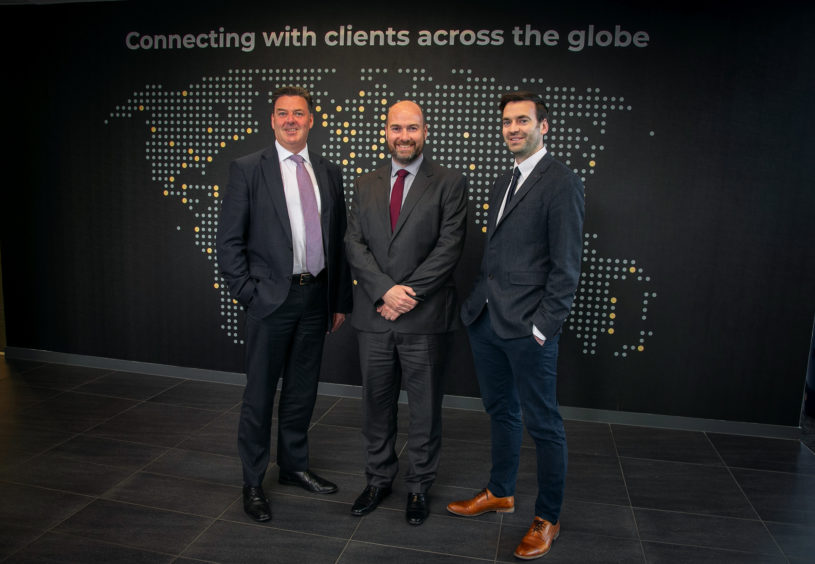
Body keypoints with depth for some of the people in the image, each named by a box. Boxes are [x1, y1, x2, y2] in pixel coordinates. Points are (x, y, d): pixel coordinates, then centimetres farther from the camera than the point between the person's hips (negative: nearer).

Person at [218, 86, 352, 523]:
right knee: (259, 394, 6)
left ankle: (295, 466, 35)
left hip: (316, 298, 4)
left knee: (302, 391, 16)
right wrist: (249, 294, -11)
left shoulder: (329, 172, 9)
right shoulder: (247, 170, -3)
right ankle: (253, 482, 23)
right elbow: (229, 241, -4)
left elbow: (338, 240, 11)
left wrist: (341, 300, 8)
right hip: (271, 299, -4)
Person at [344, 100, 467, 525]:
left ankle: (419, 486, 29)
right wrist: (385, 291, -13)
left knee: (425, 409, 9)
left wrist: (409, 293, -15)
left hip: (424, 318, -3)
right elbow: (354, 244, 2)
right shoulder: (365, 185, 11)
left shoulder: (449, 184, 0)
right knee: (376, 403, 15)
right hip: (374, 315, 3)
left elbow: (450, 247, -9)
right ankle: (379, 479, 34)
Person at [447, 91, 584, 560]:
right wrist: (478, 302, 11)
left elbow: (566, 266, -14)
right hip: (486, 321, 8)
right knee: (500, 412, 20)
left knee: (543, 424, 5)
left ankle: (548, 519, 22)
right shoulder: (503, 183, 16)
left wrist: (543, 325, -16)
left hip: (528, 328, -8)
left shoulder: (562, 182, -10)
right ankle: (501, 492, 39)